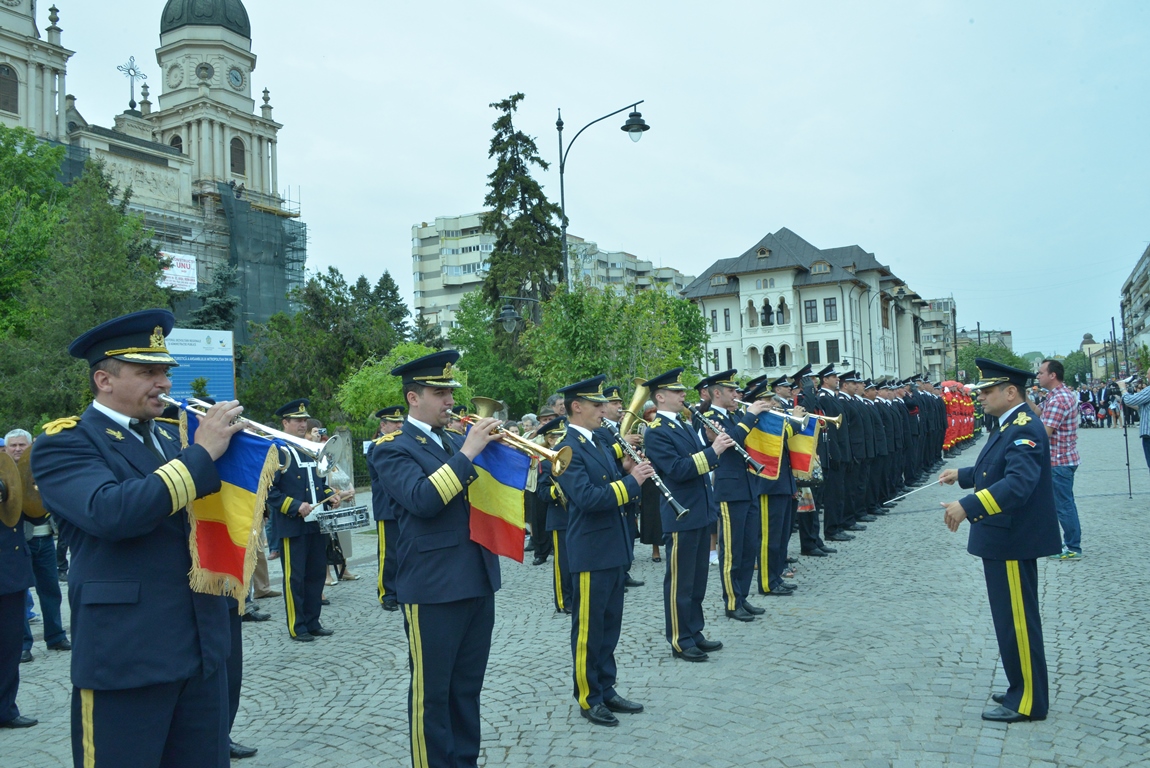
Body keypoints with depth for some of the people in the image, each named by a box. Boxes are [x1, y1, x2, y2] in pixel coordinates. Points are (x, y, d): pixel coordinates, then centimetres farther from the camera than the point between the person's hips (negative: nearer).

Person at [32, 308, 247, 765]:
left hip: (202, 649, 6)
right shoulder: (64, 444, -6)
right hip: (125, 655, -6)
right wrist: (201, 454, -21)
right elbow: (111, 512, -24)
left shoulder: (168, 439, 15)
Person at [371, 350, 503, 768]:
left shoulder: (457, 442, 14)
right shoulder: (393, 449, -6)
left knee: (467, 686, 17)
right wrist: (467, 453, -23)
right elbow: (423, 500, -23)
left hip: (478, 579, 7)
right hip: (433, 587, -7)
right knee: (431, 691, 6)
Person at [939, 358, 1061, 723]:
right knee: (1012, 620, 19)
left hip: (1014, 542, -11)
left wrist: (968, 507, -40)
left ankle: (1027, 701, 12)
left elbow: (1018, 482, -34)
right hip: (1002, 541, 11)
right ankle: (1023, 689, 32)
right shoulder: (1009, 426, 12)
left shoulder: (1025, 429, -20)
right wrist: (962, 474, 31)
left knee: (1017, 621, 0)